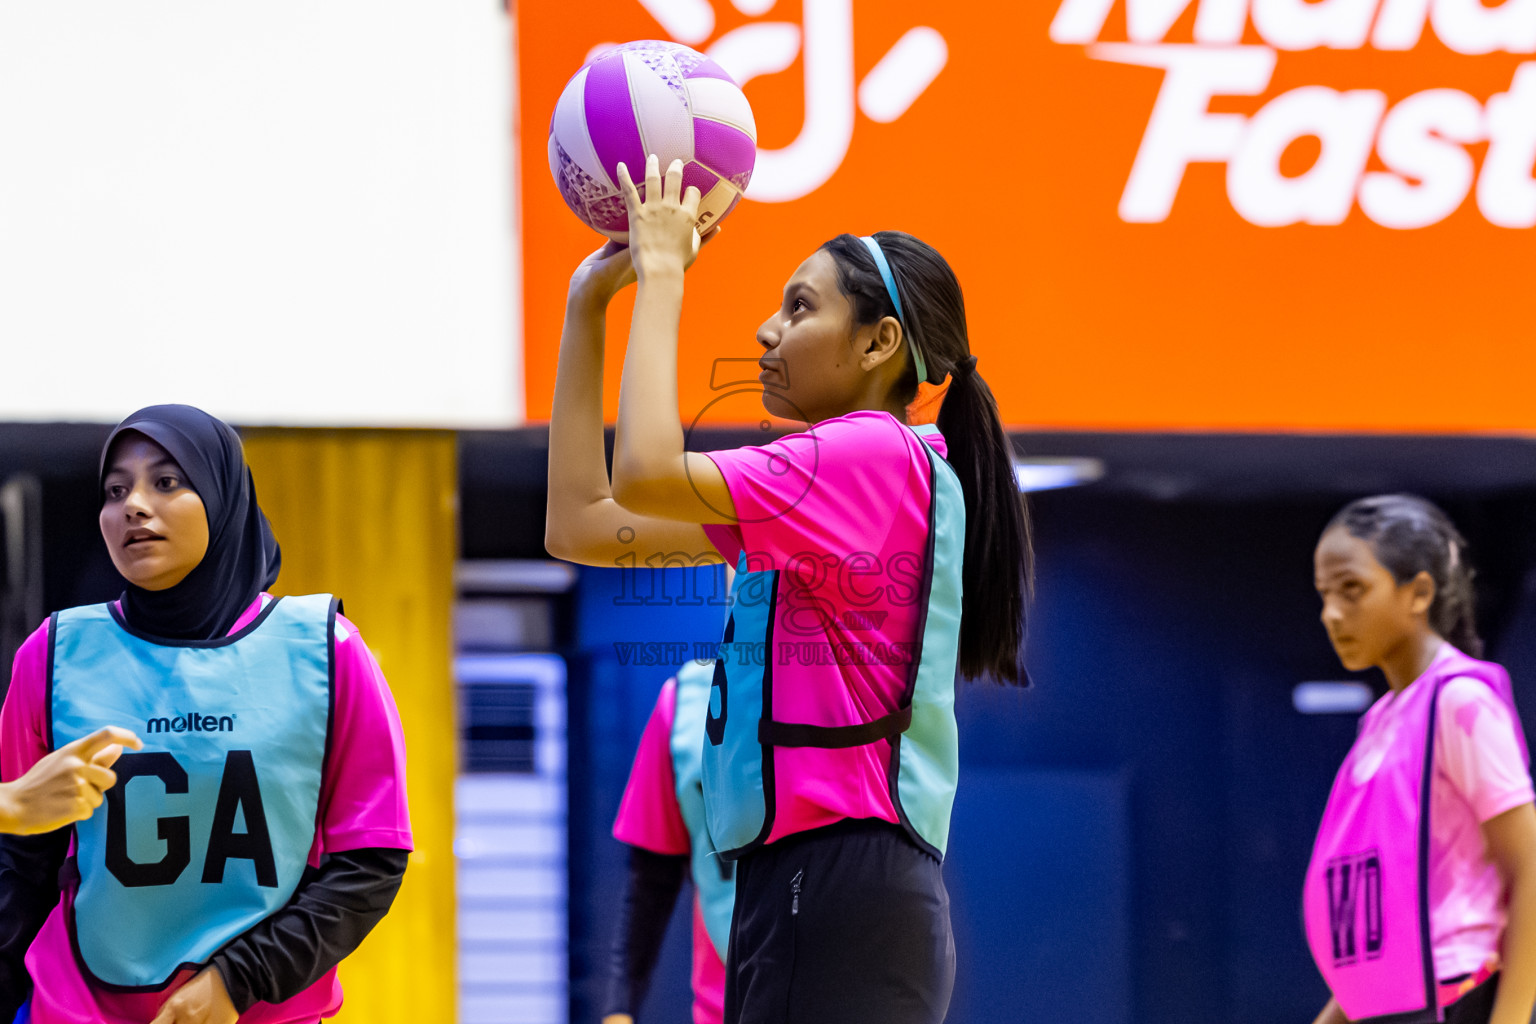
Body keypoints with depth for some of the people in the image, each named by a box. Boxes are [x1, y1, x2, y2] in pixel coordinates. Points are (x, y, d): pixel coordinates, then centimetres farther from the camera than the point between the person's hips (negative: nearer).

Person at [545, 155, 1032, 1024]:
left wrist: (663, 272, -9)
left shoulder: (874, 455, -9)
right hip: (801, 882, 10)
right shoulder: (826, 475, 19)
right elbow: (583, 524, 19)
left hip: (839, 882, -10)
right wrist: (588, 309, 18)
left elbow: (647, 475, -22)